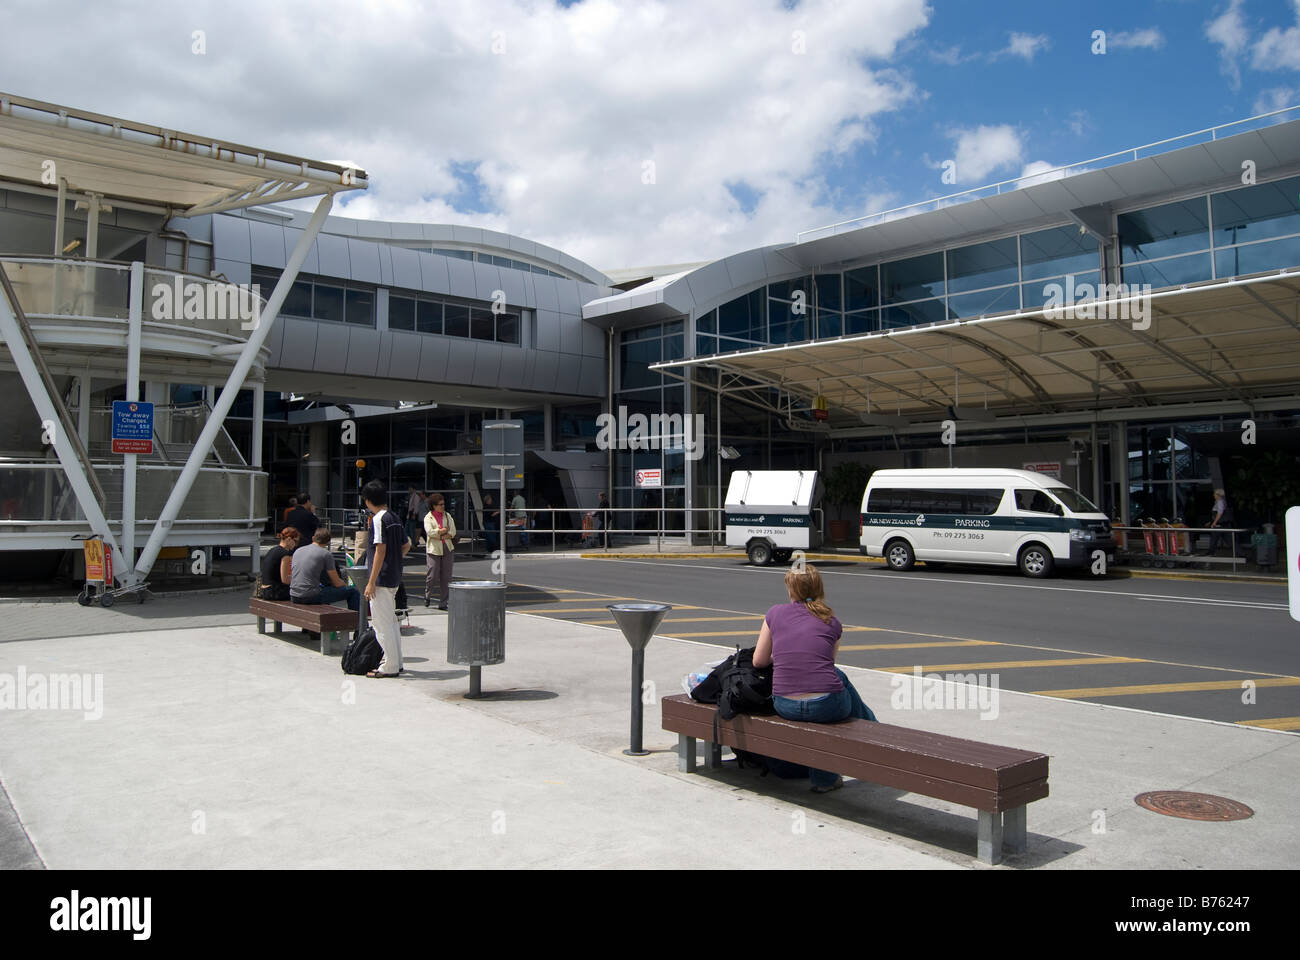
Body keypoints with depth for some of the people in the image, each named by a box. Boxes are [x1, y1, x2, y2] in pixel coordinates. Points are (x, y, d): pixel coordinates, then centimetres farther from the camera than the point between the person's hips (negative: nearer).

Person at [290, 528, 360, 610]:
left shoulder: (298, 551, 16)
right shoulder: (326, 554, -3)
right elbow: (337, 583, 0)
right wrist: (347, 585, 23)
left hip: (294, 597, 7)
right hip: (311, 597, -7)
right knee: (353, 591, 2)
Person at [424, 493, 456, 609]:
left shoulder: (447, 515, 12)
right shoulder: (428, 517, 0)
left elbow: (453, 532, 3)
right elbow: (429, 531, -15)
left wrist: (440, 535, -10)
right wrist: (443, 530, -7)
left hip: (447, 548, 4)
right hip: (433, 549, -4)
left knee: (446, 577, 1)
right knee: (432, 575, -5)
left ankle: (443, 603, 8)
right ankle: (427, 596, 24)